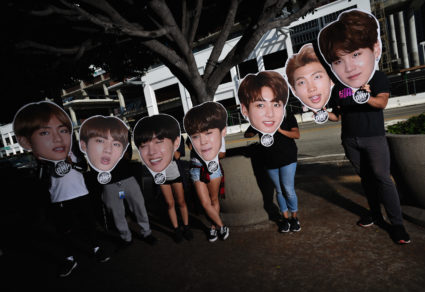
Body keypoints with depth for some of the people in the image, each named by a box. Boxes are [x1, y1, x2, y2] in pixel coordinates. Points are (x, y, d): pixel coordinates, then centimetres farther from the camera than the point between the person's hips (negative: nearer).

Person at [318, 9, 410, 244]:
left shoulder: (377, 77, -6)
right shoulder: (337, 88, 3)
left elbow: (382, 102, -19)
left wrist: (367, 97, -39)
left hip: (374, 137, -4)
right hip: (350, 140, 4)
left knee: (382, 177, -7)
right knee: (365, 177, 13)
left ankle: (397, 223, 6)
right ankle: (375, 214, 28)